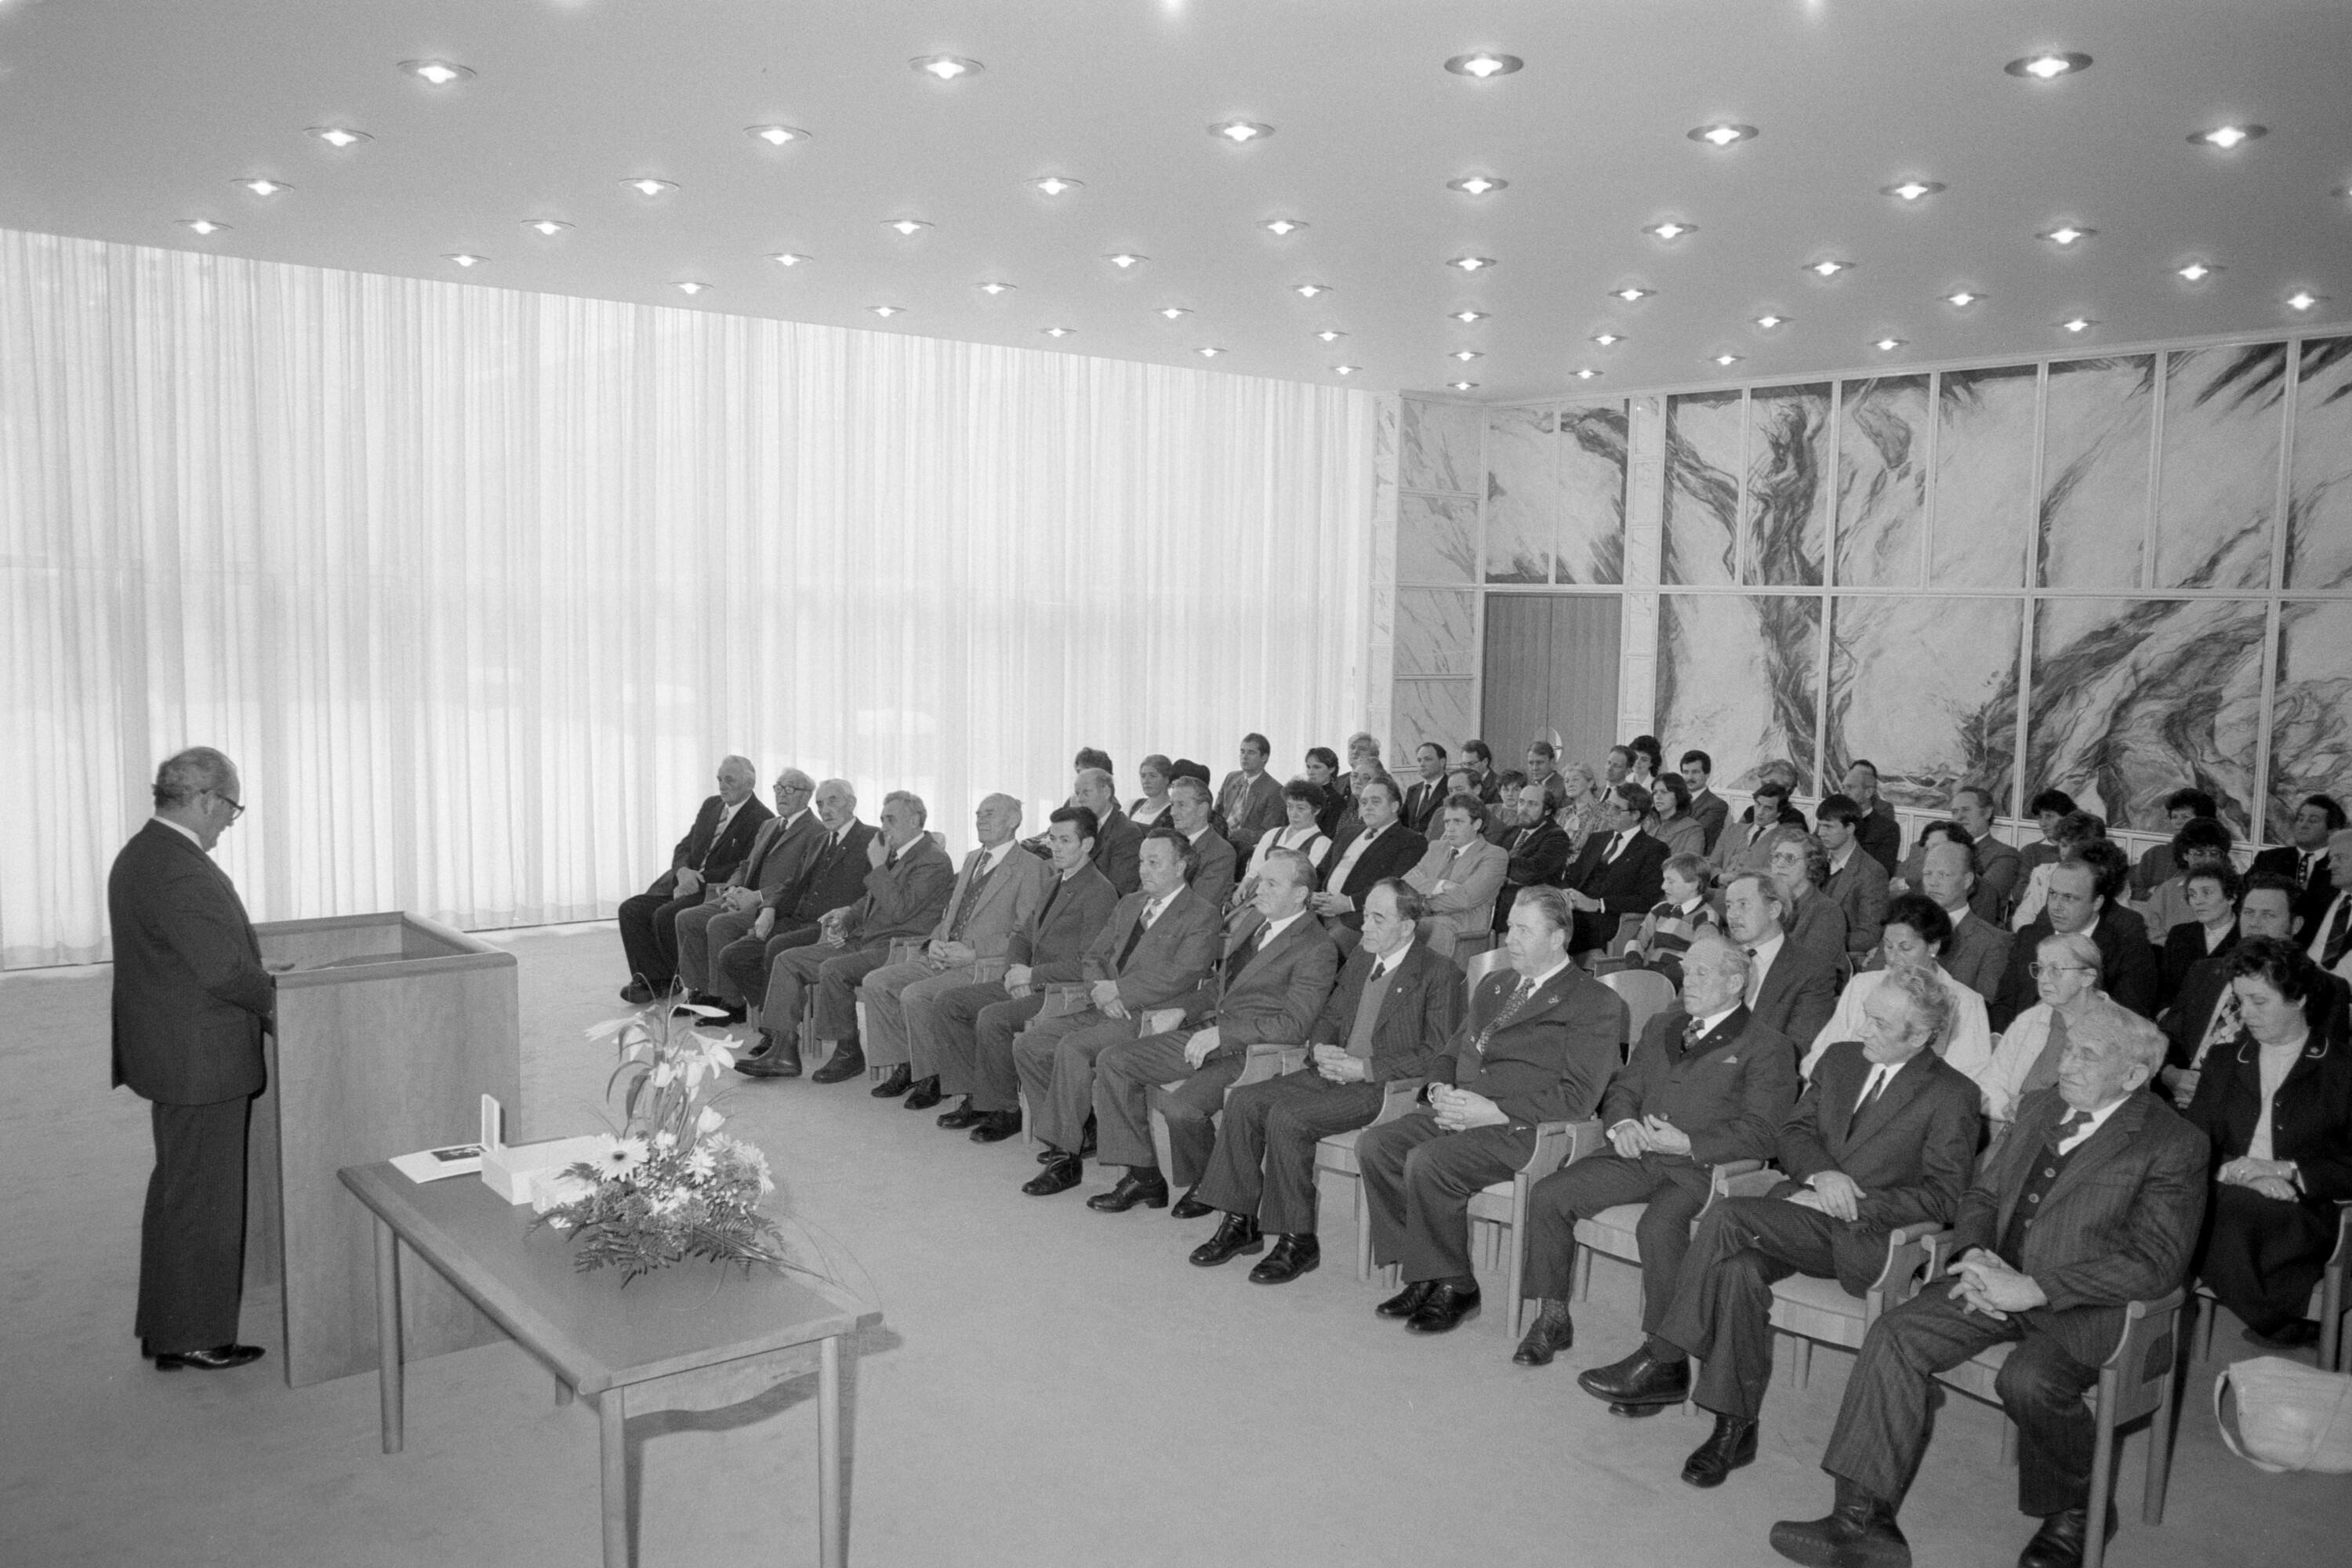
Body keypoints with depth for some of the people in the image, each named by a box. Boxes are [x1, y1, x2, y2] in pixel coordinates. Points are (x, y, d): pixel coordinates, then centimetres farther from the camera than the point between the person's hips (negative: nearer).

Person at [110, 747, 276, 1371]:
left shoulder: (140, 853, 10)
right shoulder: (182, 872, -24)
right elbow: (223, 967, -25)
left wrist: (260, 987, 11)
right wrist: (274, 1000, -7)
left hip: (171, 1056, 11)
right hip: (201, 1062, -11)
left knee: (178, 1192, 20)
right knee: (202, 1199, 2)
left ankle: (164, 1328, 32)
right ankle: (193, 1338, 14)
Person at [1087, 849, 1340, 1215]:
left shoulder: (1317, 950, -12)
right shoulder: (1256, 919, 14)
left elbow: (1293, 1023, -19)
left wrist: (1220, 1033, -21)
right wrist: (1183, 1011, 7)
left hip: (1248, 1053, -8)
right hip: (1206, 1034, 9)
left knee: (1181, 1105, -31)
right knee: (1113, 1061, -3)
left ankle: (1207, 1185, 1)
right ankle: (1144, 1177, 1)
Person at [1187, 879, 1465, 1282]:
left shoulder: (1440, 975, -9)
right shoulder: (1360, 958, 15)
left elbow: (1437, 1054, -14)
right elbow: (1328, 1017, 24)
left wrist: (1365, 1068, -18)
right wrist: (1320, 1049, 0)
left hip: (1382, 1087, -8)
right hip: (1331, 1072, 8)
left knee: (1287, 1117, -27)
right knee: (1244, 1101, -10)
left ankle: (1298, 1241, -15)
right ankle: (1241, 1222, -2)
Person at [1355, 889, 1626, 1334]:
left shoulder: (1596, 1004, -3)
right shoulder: (1494, 985, 22)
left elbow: (1578, 1097, -13)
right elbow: (1452, 1051, 26)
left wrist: (1496, 1111, -19)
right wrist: (1441, 1088, 2)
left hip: (1519, 1129, -8)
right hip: (1457, 1112, 8)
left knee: (1426, 1162, -29)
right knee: (1374, 1144, -14)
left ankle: (1455, 1287, -10)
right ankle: (1421, 1276, -4)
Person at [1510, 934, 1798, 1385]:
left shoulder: (1768, 1048, 1)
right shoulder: (1661, 1026, 22)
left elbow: (1762, 1134, -8)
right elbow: (1624, 1086, 22)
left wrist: (1687, 1143, -19)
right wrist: (1622, 1123, -2)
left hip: (1702, 1167, -6)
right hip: (1639, 1155, 6)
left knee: (1659, 1225, -35)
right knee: (1548, 1195, -12)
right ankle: (1553, 1318, 0)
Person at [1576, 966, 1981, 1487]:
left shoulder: (1952, 1095, -3)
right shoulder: (1841, 1058, 14)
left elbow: (1941, 1197, -6)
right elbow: (1792, 1132, 14)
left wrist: (1852, 1206, -14)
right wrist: (1820, 1174, -9)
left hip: (1859, 1236, -5)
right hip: (1800, 1207, 5)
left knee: (1728, 1216, -30)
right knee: (1738, 1269, -29)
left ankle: (1663, 1364, -24)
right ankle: (1734, 1429, -22)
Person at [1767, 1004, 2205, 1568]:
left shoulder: (2176, 1145, -7)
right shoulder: (2040, 1108, 14)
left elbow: (2156, 1262, -15)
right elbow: (1983, 1193, 19)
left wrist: (2035, 1288, -21)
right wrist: (1975, 1253, -4)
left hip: (2087, 1305, -6)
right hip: (2000, 1281, 6)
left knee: (2028, 1380, -34)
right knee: (1895, 1334, -17)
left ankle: (2073, 1511, 0)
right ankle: (1863, 1520, -16)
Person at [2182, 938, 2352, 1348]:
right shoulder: (2223, 1063, 20)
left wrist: (2284, 1170, -10)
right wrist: (2236, 1171, -10)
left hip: (2304, 1216, -3)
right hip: (2225, 1203, 3)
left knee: (2240, 1211, -36)